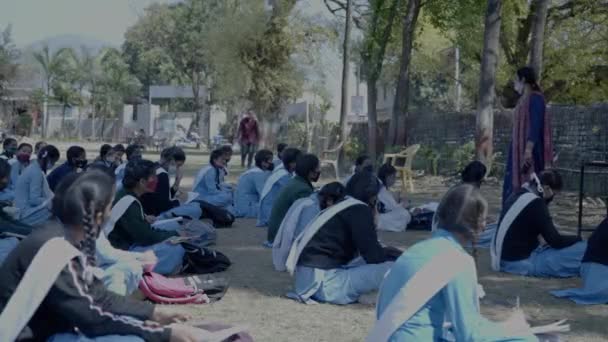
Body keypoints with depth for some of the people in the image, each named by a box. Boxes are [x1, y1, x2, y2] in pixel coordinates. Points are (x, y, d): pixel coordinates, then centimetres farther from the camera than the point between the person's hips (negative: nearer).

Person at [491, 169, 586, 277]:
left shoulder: (520, 195, 10)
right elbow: (555, 241, -13)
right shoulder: (535, 204, -18)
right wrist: (579, 239, 1)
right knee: (582, 250, -14)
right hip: (521, 262, -10)